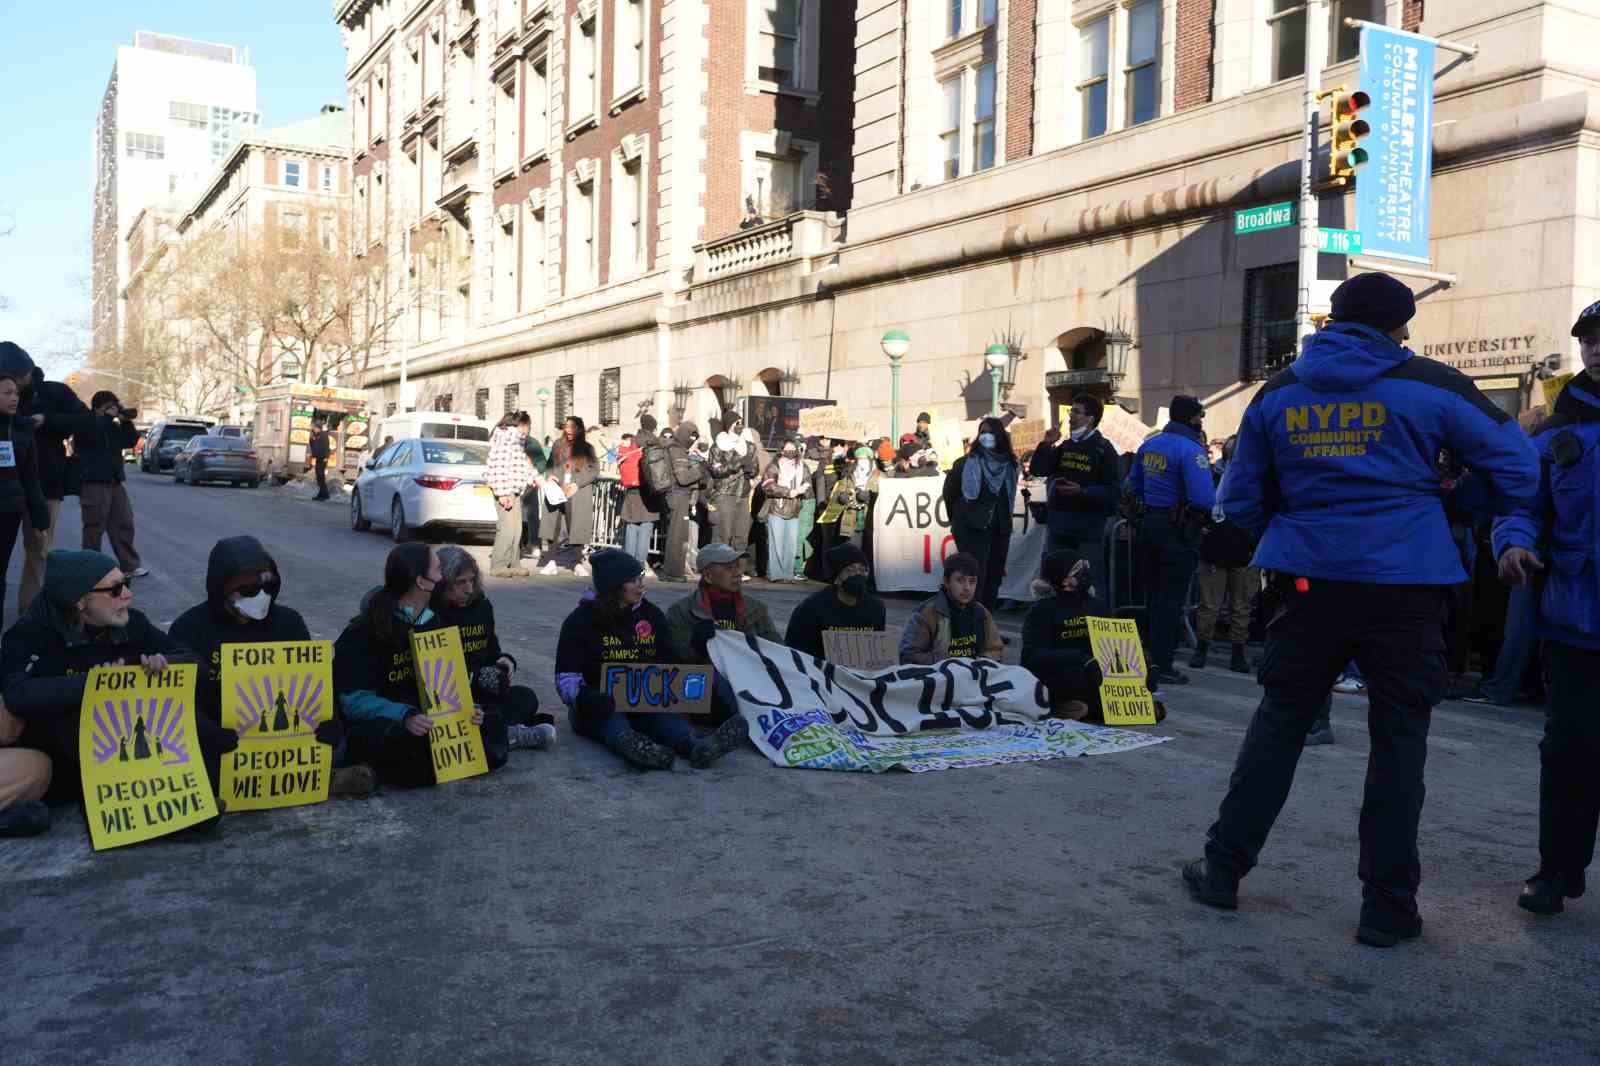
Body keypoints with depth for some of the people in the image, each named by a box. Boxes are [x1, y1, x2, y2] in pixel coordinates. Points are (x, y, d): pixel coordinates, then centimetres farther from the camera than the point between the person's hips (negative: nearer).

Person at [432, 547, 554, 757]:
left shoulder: (480, 605, 9)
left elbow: (491, 649, 20)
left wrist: (504, 660, -5)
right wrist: (477, 677, -22)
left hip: (480, 693, 7)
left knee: (526, 698, -14)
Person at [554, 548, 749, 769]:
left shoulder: (651, 614, 14)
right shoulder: (581, 620, 1)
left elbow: (668, 664, 19)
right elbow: (566, 676, -5)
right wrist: (582, 696, -29)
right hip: (601, 705, -2)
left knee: (665, 717, -32)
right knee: (613, 722, -37)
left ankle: (699, 745, -64)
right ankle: (628, 743, -72)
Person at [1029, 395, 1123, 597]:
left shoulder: (1103, 449, -5)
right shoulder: (1065, 446, 13)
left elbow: (1114, 491, -11)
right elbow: (1036, 470, 8)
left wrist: (1082, 492, -22)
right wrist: (1046, 444, -3)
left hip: (1089, 527, -6)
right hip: (1059, 526, 6)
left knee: (1091, 580, -2)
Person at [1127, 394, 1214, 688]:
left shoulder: (1149, 445, 9)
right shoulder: (1191, 450, -16)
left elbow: (1133, 487, 16)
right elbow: (1204, 498, -24)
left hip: (1150, 524, 7)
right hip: (1180, 529, -7)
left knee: (1153, 596, 16)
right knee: (1171, 600, -2)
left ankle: (1148, 657, 24)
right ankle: (1160, 666, 1)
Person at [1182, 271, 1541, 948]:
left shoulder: (1279, 392, 8)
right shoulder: (1429, 385, 0)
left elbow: (1240, 499, 11)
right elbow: (1518, 467, 5)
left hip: (1311, 582, 2)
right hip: (1407, 587, -2)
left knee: (1278, 722, 12)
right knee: (1398, 739, 6)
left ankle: (1224, 868, 16)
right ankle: (1387, 905, 12)